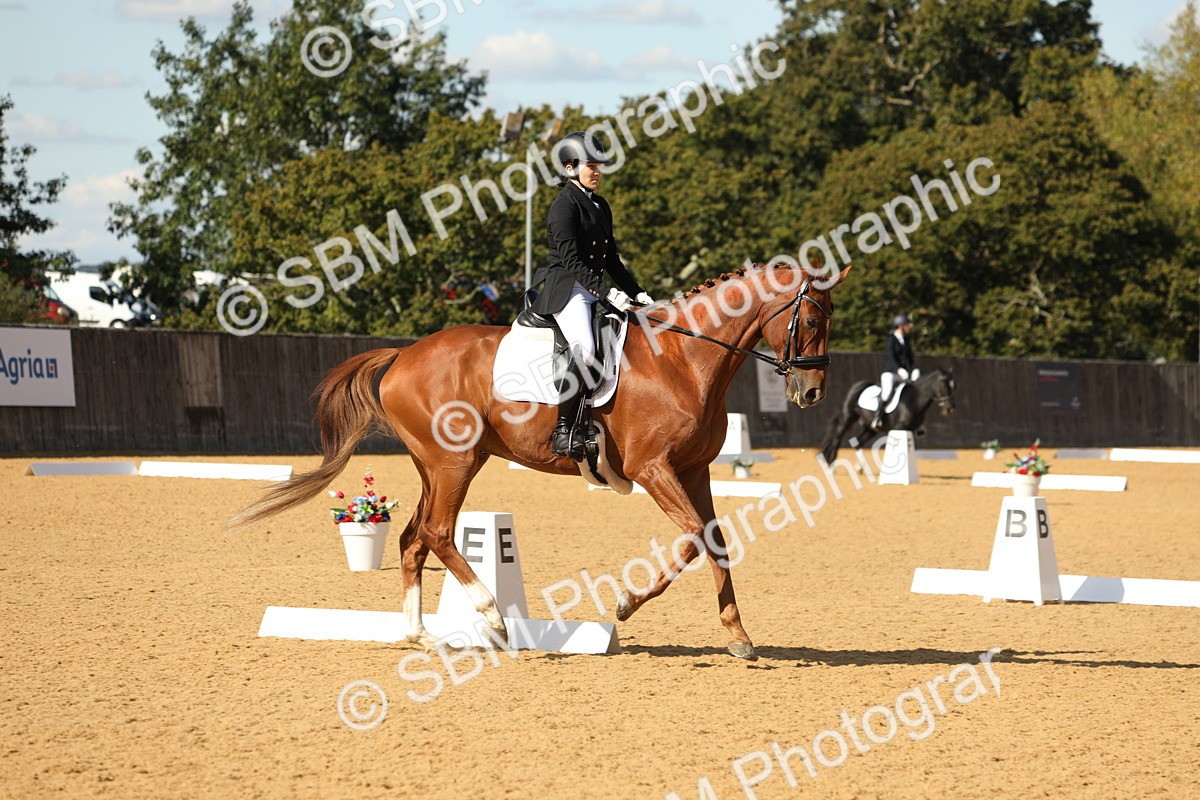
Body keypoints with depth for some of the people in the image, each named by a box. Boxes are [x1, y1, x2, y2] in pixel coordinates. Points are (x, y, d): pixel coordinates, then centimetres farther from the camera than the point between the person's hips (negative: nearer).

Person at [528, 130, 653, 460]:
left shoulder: (600, 206, 19)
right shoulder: (565, 205, -8)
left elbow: (611, 260, 24)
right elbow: (571, 260, -16)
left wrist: (637, 293, 14)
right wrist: (608, 293, -23)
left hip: (597, 293, 9)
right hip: (567, 290, -9)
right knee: (584, 350, -33)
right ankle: (564, 429, -30)